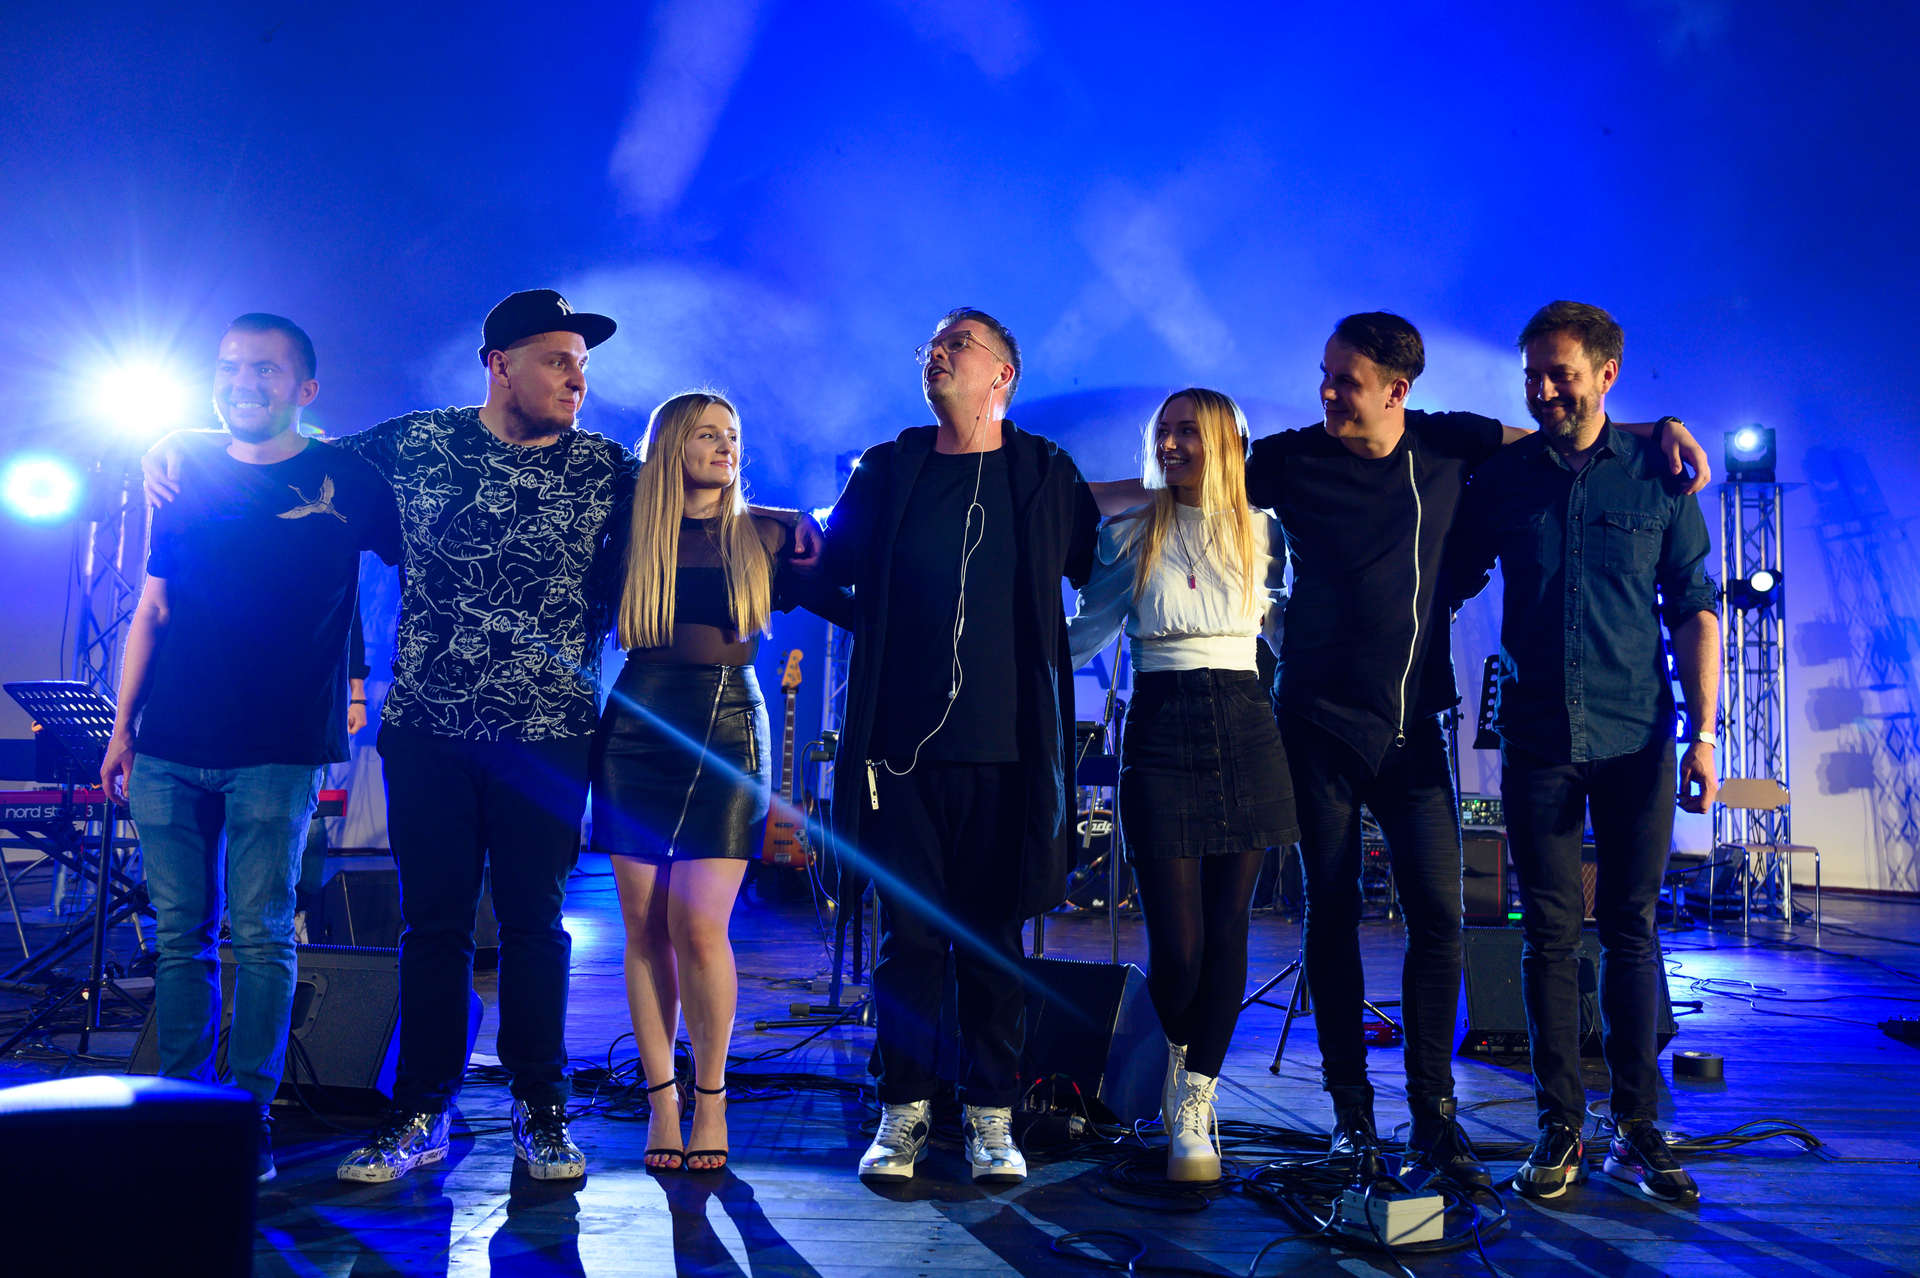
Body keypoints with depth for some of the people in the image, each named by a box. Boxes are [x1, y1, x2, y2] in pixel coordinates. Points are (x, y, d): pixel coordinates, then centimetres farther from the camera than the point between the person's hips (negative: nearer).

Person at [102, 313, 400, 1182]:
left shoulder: (347, 481, 1)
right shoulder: (187, 481, 12)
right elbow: (151, 611, 15)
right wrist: (123, 726, 12)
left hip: (275, 751, -3)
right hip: (169, 749, 4)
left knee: (262, 936, -5)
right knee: (180, 936, 7)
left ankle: (249, 1120, 4)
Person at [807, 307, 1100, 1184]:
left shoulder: (1047, 475, 7)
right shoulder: (886, 472, 10)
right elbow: (829, 569, 14)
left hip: (1005, 749, -1)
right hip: (900, 744, 1)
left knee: (991, 939, 6)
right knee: (908, 933, 4)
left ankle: (991, 1118, 16)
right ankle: (903, 1113, 16)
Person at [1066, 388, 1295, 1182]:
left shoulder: (1262, 534, 10)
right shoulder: (1128, 536, 7)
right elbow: (1081, 634, 10)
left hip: (1245, 730, 2)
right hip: (1160, 735, -1)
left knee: (1226, 929, 0)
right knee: (1176, 941, -6)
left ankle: (1192, 1111, 12)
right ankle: (1180, 1055, 27)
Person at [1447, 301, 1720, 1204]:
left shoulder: (1657, 475, 3)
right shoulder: (1500, 480, 5)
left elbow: (1694, 612, 4)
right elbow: (1447, 586, 12)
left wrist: (1702, 733, -3)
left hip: (1637, 739, -1)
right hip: (1537, 739, 1)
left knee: (1631, 931, 4)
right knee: (1550, 935, 3)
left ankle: (1637, 1129, 14)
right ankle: (1559, 1129, 12)